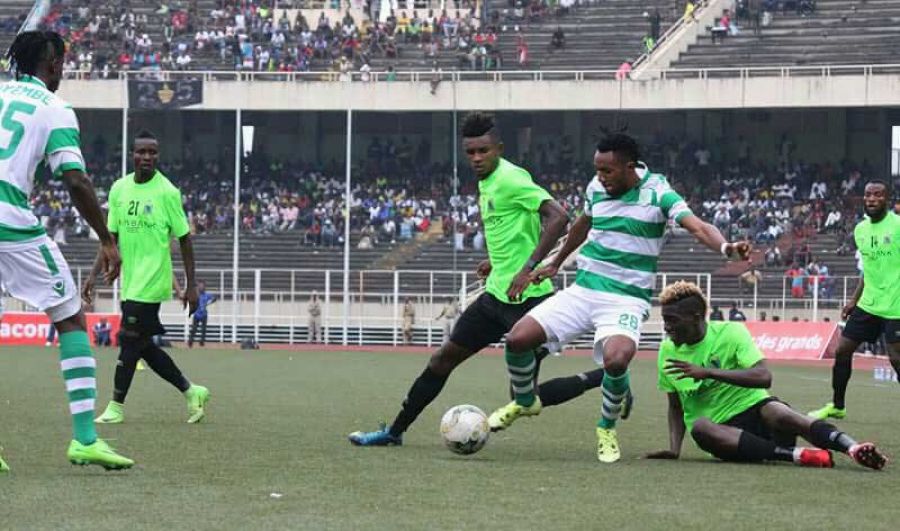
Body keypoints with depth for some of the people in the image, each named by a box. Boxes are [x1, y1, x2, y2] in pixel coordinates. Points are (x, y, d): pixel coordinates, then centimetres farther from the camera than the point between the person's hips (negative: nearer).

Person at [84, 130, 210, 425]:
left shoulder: (167, 192, -9)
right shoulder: (119, 189, 6)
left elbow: (184, 239, -5)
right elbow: (111, 236, 13)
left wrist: (191, 286, -6)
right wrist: (94, 275, 7)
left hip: (150, 282, -6)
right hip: (130, 283, 6)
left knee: (129, 341, -7)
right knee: (143, 346, 9)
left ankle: (116, 406, 3)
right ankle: (191, 392, 21)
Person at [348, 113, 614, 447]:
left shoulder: (510, 179, -16)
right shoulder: (486, 182, 12)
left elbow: (557, 217, -25)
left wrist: (529, 267, -29)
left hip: (526, 298, -9)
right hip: (497, 294, 9)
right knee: (444, 358, 11)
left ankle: (604, 378, 5)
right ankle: (395, 432, 20)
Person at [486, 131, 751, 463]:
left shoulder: (657, 193, -12)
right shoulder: (596, 189, 3)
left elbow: (697, 227, -25)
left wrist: (725, 247, -47)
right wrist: (555, 264, 38)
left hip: (627, 299, -5)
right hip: (583, 289, 5)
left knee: (616, 359, -33)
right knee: (518, 338, -8)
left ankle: (607, 429, -3)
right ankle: (524, 402, 25)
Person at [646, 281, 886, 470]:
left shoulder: (731, 332, -6)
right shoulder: (668, 351, 6)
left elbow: (764, 377, -20)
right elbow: (676, 406, 16)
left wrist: (707, 372, -25)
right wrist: (674, 448, -1)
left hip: (754, 410, -2)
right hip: (723, 429, 2)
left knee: (776, 412, -38)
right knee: (699, 428, -35)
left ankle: (854, 448, -50)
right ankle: (795, 454, -42)